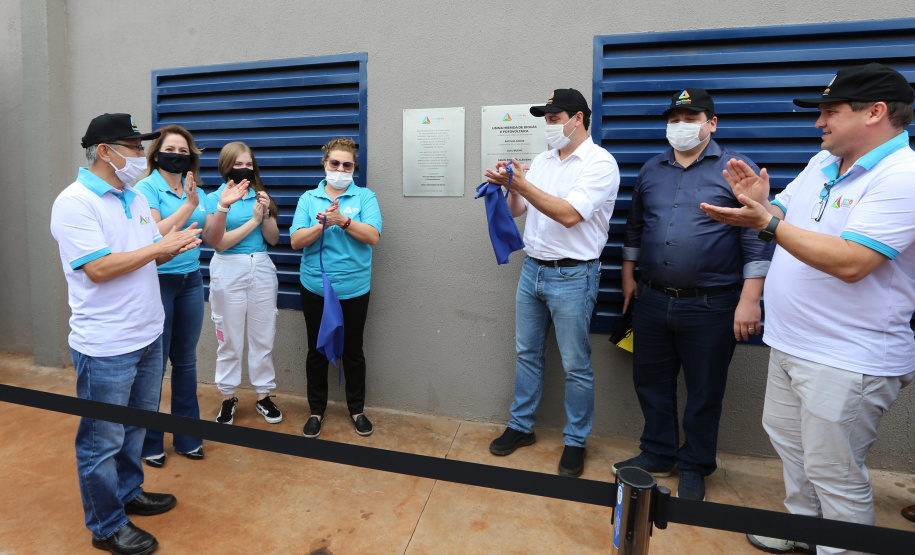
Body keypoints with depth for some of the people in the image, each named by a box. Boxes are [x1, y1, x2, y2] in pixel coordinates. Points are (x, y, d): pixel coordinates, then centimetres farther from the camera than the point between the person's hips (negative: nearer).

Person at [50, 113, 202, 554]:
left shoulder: (135, 198, 10)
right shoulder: (74, 203, -15)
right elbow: (98, 268, -23)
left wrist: (174, 248, -6)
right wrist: (160, 246, -17)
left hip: (148, 335, 8)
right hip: (106, 347, -8)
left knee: (135, 426, 22)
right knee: (102, 441, 8)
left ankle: (128, 492, 41)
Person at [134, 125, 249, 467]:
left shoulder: (196, 191, 9)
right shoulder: (146, 188, -6)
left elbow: (212, 238, 4)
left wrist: (222, 208, -10)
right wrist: (190, 205, -25)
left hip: (191, 281, 5)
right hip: (157, 281, -5)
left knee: (185, 361, 13)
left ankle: (187, 436, 27)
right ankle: (149, 441, 22)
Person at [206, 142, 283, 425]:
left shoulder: (261, 196, 9)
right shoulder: (214, 199, -1)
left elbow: (274, 239, 3)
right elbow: (220, 243, -11)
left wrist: (265, 214, -13)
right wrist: (253, 220, -13)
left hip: (261, 269, 3)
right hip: (228, 271, -2)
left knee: (263, 337, 7)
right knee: (229, 339, 6)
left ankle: (264, 395, 20)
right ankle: (228, 398, 22)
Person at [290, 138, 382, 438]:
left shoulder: (365, 197, 1)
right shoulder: (308, 199, 5)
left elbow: (372, 236, -12)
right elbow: (296, 241, -4)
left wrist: (342, 220, -21)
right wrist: (323, 225, -18)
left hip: (353, 288, -1)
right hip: (315, 287, 2)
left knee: (352, 350, 10)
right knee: (316, 349, 12)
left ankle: (357, 409, 27)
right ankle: (317, 410, 29)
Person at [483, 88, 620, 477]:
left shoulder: (600, 162, -10)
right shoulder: (542, 161, 11)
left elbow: (569, 214, -22)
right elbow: (517, 209, 11)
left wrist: (522, 184, -21)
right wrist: (510, 187, -9)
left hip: (572, 276, -6)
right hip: (532, 269, 7)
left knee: (576, 365, 4)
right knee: (527, 354, 15)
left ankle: (575, 441, 22)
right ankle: (521, 426, 31)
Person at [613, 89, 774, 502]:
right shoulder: (651, 170, 11)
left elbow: (756, 238, -7)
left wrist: (749, 300, -12)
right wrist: (628, 275, 18)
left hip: (710, 307, -4)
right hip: (652, 300, 5)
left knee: (703, 393, 9)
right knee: (651, 382, 14)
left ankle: (694, 467, 29)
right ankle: (657, 455, 34)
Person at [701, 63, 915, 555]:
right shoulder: (822, 163, 9)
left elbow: (849, 262, -29)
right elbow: (782, 218, 15)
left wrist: (766, 222, -29)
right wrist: (758, 201, -7)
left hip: (847, 361, -9)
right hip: (790, 343, 9)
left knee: (834, 474, 5)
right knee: (789, 441, 24)